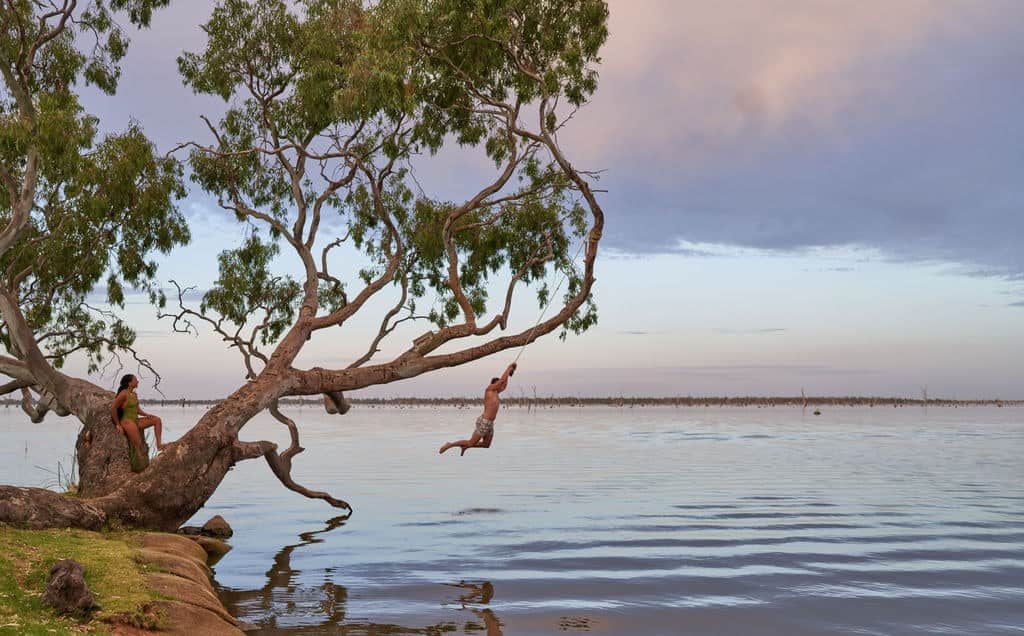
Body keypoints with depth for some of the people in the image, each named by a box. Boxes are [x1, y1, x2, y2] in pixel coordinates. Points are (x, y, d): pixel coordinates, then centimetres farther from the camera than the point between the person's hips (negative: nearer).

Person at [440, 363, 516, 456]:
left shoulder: (494, 393, 13)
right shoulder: (489, 389, -9)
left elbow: (504, 386, 28)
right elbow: (502, 380, -13)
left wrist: (508, 373, 23)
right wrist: (508, 369, 1)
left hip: (490, 424, 9)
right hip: (483, 422, -9)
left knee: (486, 445, 14)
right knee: (471, 443, -2)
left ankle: (465, 447, 28)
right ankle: (450, 445, 12)